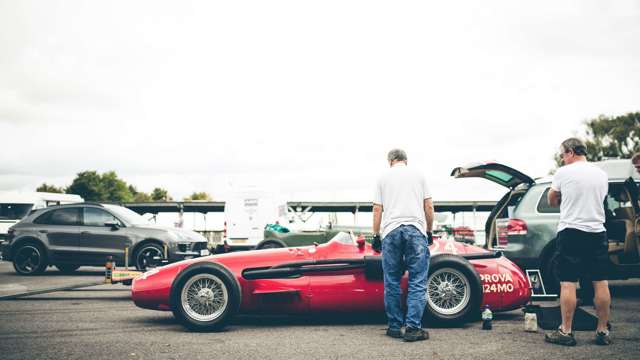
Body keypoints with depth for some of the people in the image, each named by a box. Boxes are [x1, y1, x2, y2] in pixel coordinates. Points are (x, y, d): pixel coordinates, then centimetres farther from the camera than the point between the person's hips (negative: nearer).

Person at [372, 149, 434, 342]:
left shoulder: (383, 176, 15)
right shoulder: (418, 175, 15)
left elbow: (377, 209, 9)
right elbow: (428, 207, 11)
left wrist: (375, 235, 14)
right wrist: (429, 231, 21)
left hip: (390, 231, 1)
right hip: (416, 230, -1)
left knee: (392, 282, 8)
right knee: (417, 282, -1)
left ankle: (395, 326, 10)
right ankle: (413, 328, -8)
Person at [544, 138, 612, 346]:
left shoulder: (564, 173, -5)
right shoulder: (601, 174, 9)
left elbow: (552, 200, 8)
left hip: (570, 231, -5)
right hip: (597, 232, 5)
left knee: (568, 283, -3)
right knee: (601, 283, 7)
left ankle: (565, 332, 0)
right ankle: (603, 331, 13)